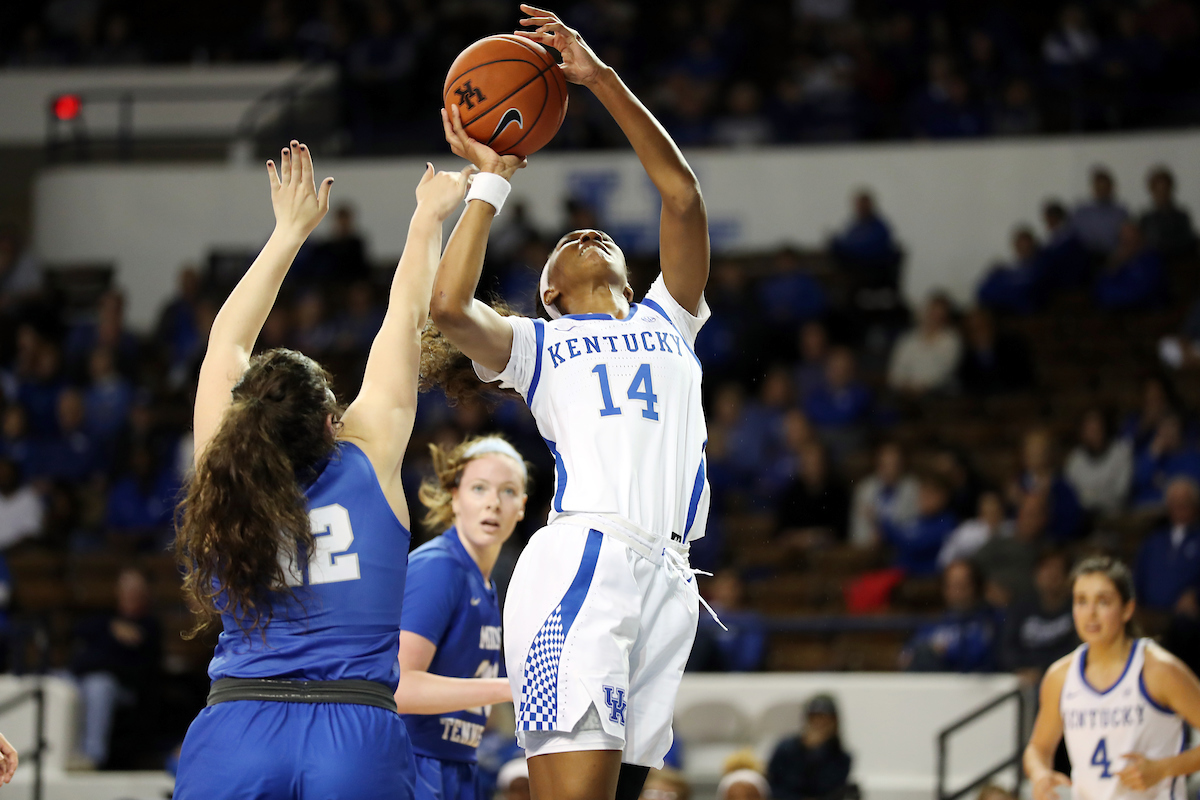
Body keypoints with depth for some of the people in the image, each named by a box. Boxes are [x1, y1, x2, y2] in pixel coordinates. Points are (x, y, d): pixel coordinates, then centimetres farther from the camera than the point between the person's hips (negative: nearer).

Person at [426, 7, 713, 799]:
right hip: (580, 559, -4)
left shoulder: (666, 324, 29)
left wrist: (603, 79, 10)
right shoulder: (537, 343, 21)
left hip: (667, 577, 4)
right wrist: (491, 179, 11)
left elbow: (682, 193, 17)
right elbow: (450, 306, -1)